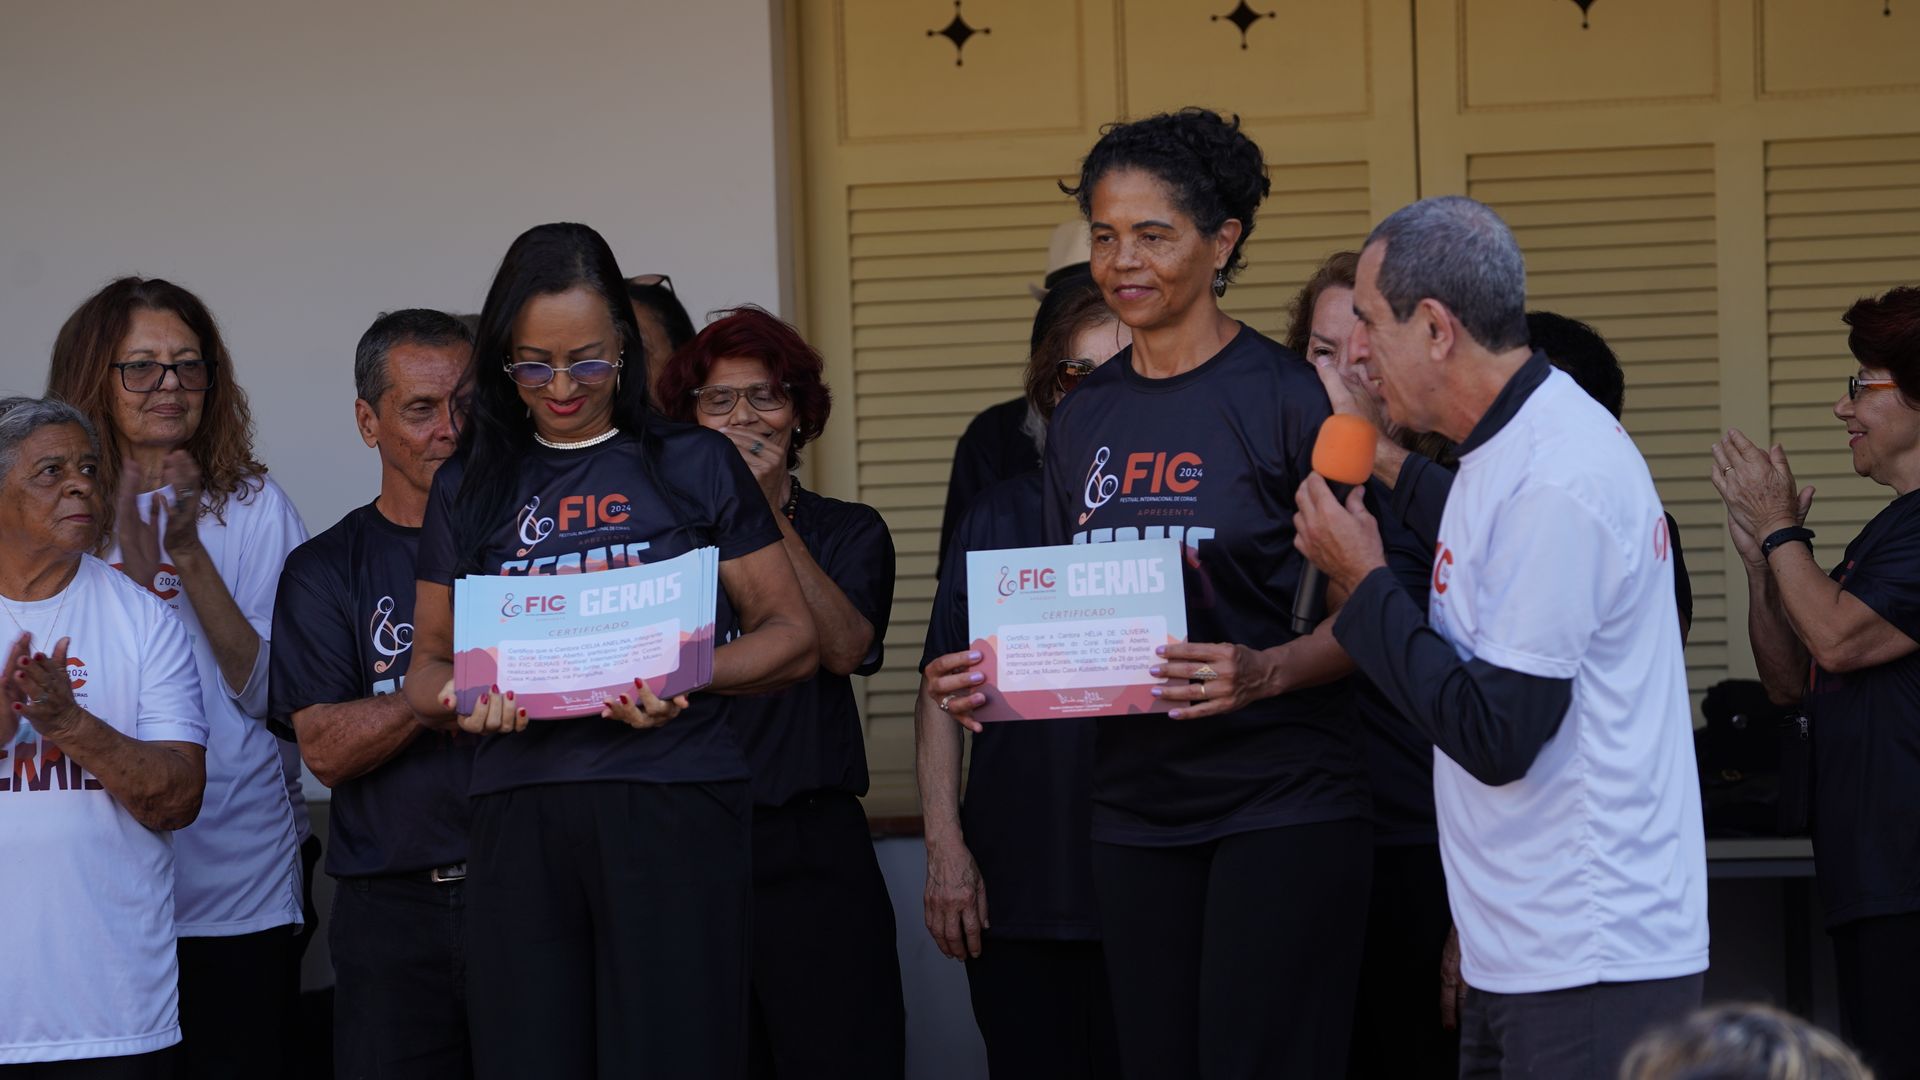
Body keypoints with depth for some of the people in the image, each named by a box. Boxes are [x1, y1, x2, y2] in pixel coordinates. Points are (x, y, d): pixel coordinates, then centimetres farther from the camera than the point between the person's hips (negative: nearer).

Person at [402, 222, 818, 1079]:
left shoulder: (695, 468, 8)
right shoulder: (469, 488, 14)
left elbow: (791, 638, 7)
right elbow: (428, 664, 18)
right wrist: (462, 696, -6)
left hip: (672, 810, -2)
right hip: (519, 821, 2)